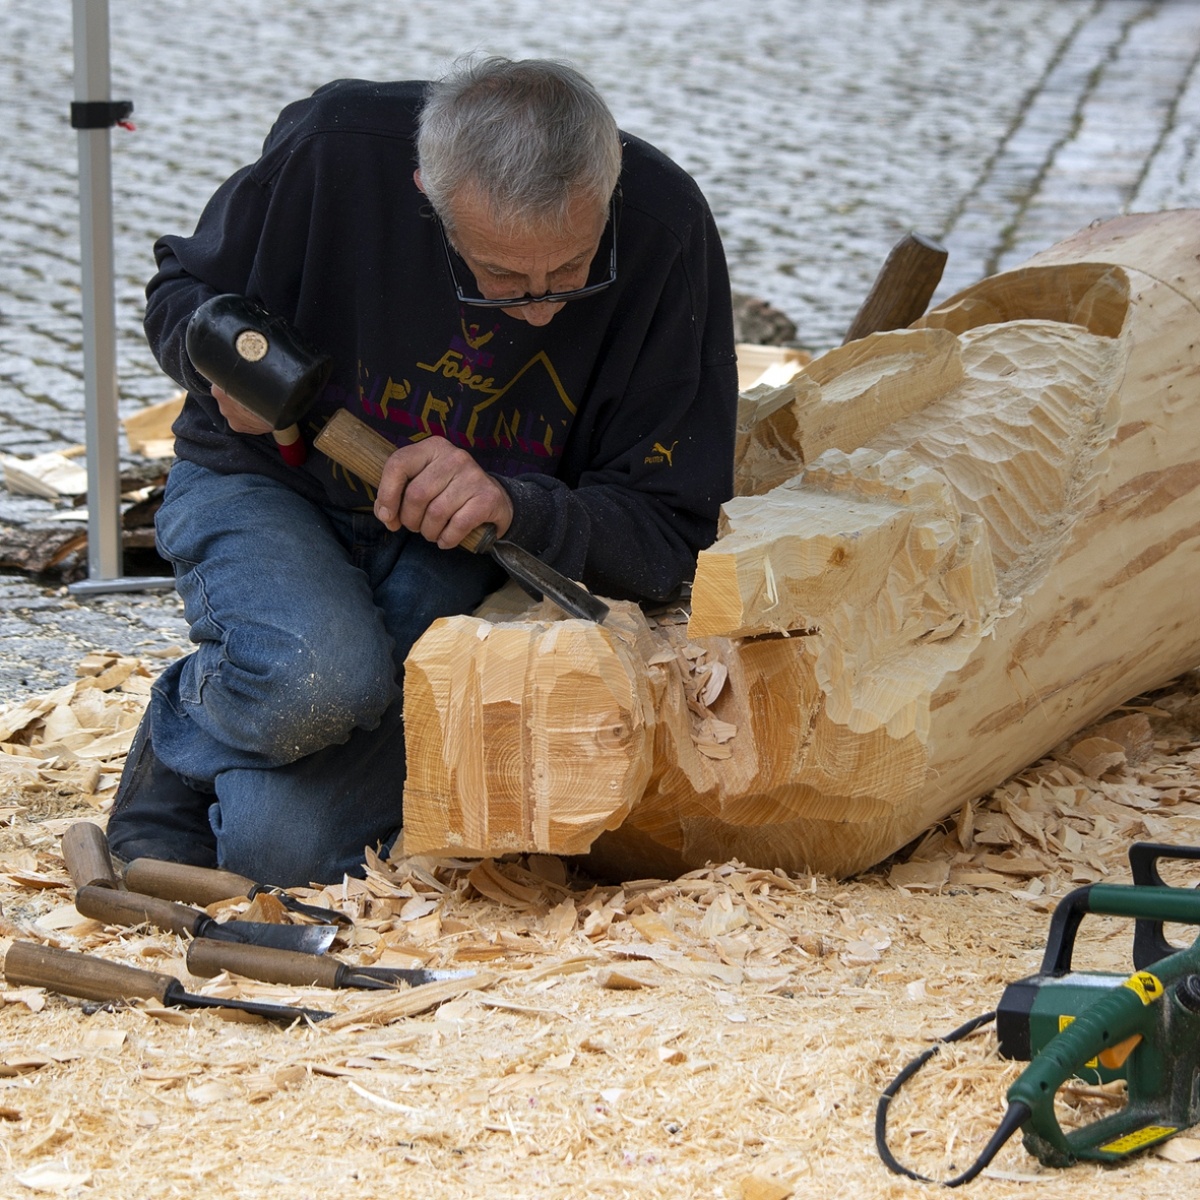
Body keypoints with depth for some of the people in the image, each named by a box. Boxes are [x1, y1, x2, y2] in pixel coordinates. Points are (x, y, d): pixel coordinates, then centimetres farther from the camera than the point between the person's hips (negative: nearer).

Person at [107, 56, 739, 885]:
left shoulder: (666, 230, -23)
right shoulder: (339, 149, -24)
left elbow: (670, 537, -18)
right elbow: (184, 290, -1)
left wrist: (515, 505, -36)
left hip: (456, 556, 0)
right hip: (266, 484, 0)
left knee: (288, 848, -22)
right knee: (316, 678, -35)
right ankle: (184, 733, 0)